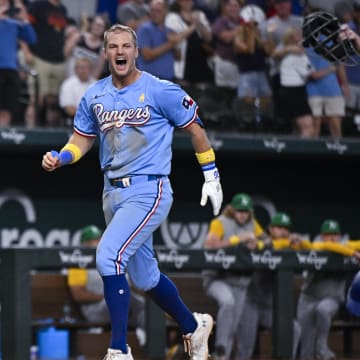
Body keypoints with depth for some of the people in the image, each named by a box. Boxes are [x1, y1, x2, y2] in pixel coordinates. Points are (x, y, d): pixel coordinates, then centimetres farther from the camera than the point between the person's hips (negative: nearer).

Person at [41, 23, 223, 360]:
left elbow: (195, 129, 1)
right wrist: (60, 157, -5)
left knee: (108, 257, -23)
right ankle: (194, 327, 39)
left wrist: (211, 176, 3)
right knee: (144, 278, 15)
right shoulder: (94, 95, 6)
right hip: (113, 193, 7)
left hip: (148, 190, -7)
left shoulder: (160, 91, -8)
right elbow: (82, 138, 16)